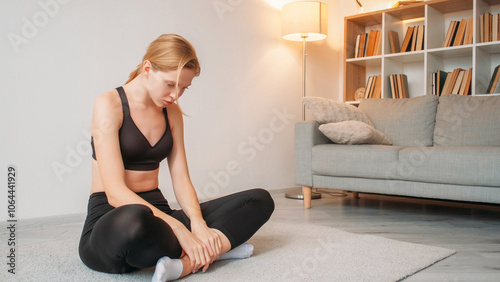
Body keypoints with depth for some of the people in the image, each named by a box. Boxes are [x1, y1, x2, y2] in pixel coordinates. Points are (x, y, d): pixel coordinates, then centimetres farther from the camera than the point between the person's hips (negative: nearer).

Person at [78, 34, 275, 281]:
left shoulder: (172, 112, 10)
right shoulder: (109, 105, -10)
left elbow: (181, 179, 3)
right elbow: (115, 192, -20)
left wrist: (198, 223, -18)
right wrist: (180, 231, -27)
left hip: (157, 213, 7)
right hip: (111, 219, -7)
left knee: (260, 200, -6)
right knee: (133, 219, -46)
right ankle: (218, 247, -20)